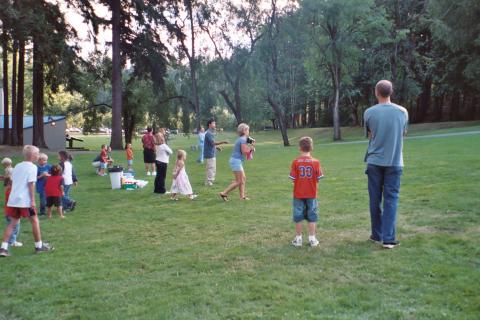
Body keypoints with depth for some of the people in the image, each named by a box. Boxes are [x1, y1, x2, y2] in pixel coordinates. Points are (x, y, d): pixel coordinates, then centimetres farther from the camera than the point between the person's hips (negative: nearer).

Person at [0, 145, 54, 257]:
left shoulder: (17, 166, 17)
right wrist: (33, 200, -13)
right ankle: (39, 246, 14)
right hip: (25, 200, -7)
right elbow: (31, 184, -13)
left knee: (13, 223, 10)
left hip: (13, 199, 7)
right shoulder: (32, 167, -6)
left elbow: (12, 182, 18)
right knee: (34, 220, 6)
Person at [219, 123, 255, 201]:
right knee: (239, 181, -6)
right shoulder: (243, 139, -14)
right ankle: (224, 193, -5)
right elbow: (244, 152, -19)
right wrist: (251, 147, -4)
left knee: (243, 178, 13)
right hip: (236, 161, -10)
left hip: (237, 161, 10)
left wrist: (251, 146, 8)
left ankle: (242, 196, 14)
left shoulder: (241, 139, 15)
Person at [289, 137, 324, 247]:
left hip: (298, 194, 0)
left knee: (298, 217, 9)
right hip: (311, 194, 0)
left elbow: (293, 178, -8)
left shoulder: (296, 162, -9)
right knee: (312, 217, 9)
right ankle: (312, 239, 12)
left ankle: (298, 238, 15)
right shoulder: (315, 162, -6)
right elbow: (318, 179, -3)